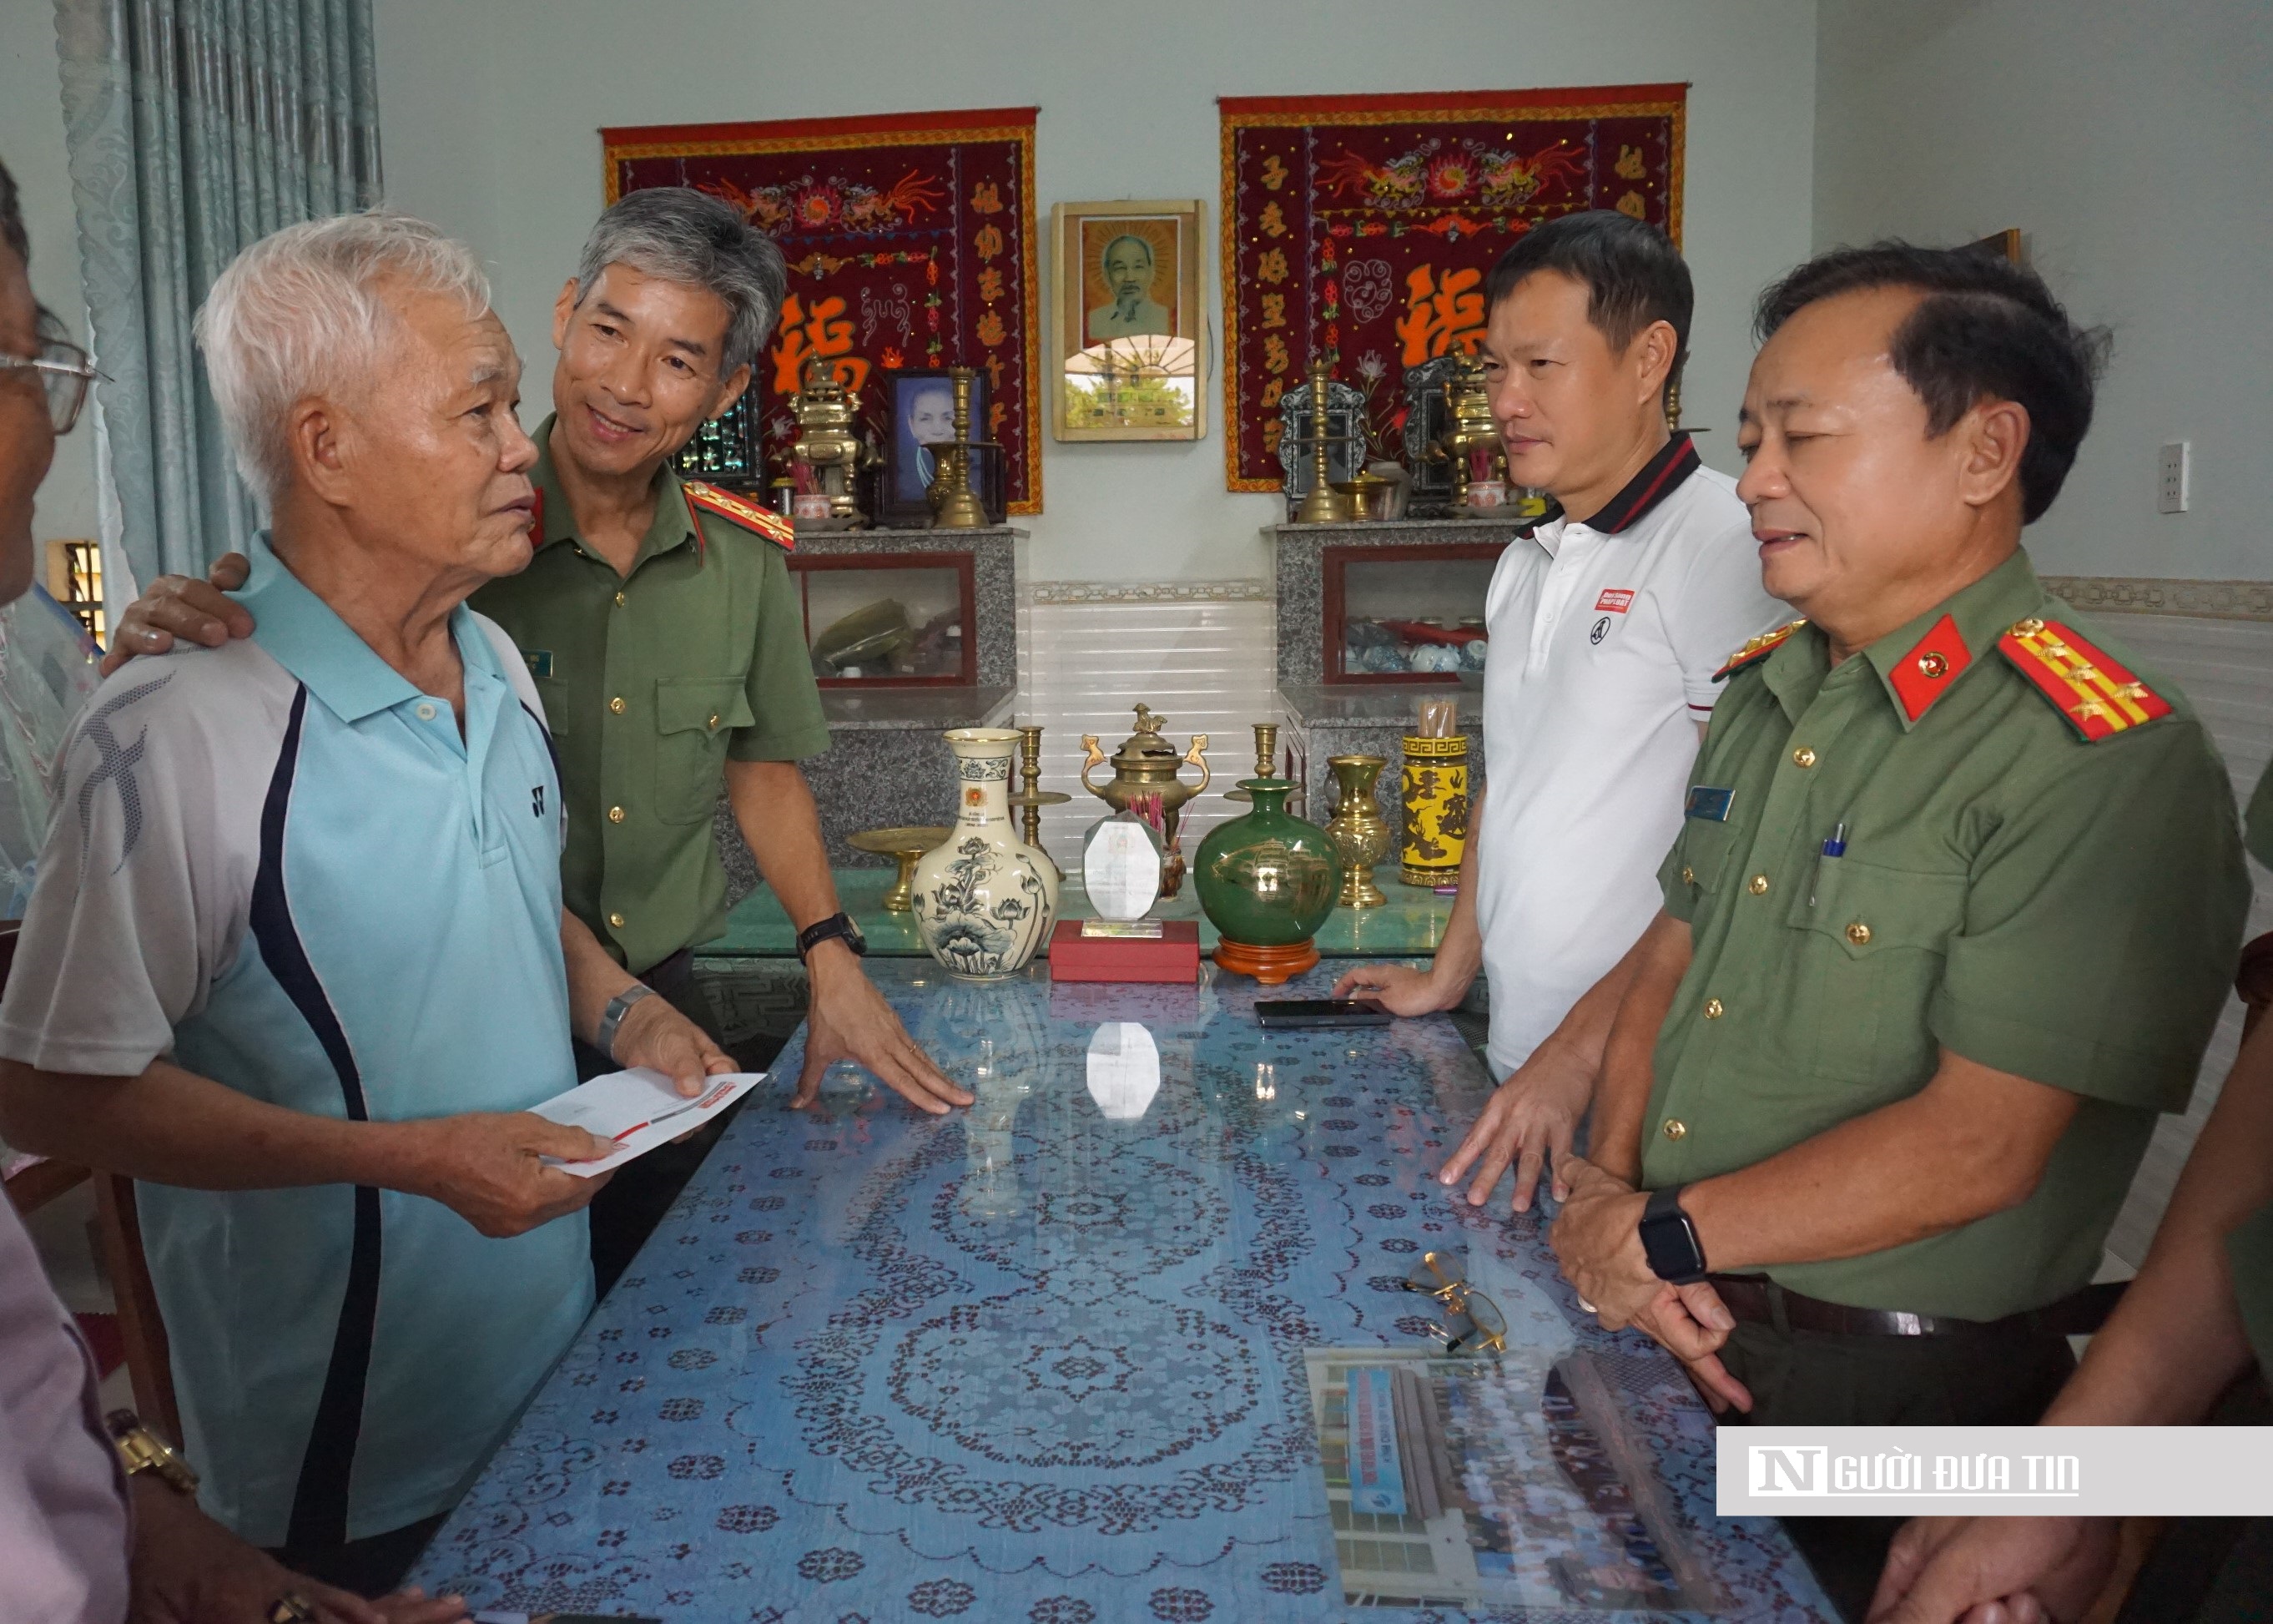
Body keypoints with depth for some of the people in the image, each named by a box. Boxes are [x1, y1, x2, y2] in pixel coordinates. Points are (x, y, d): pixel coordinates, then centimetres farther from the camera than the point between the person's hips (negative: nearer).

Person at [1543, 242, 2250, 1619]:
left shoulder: (2108, 763, -21)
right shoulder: (1763, 694, 5)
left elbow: (1975, 1148, -25)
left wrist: (1666, 1237, -16)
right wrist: (1605, 1184, -8)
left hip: (1892, 1395, -7)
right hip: (1668, 1338, 7)